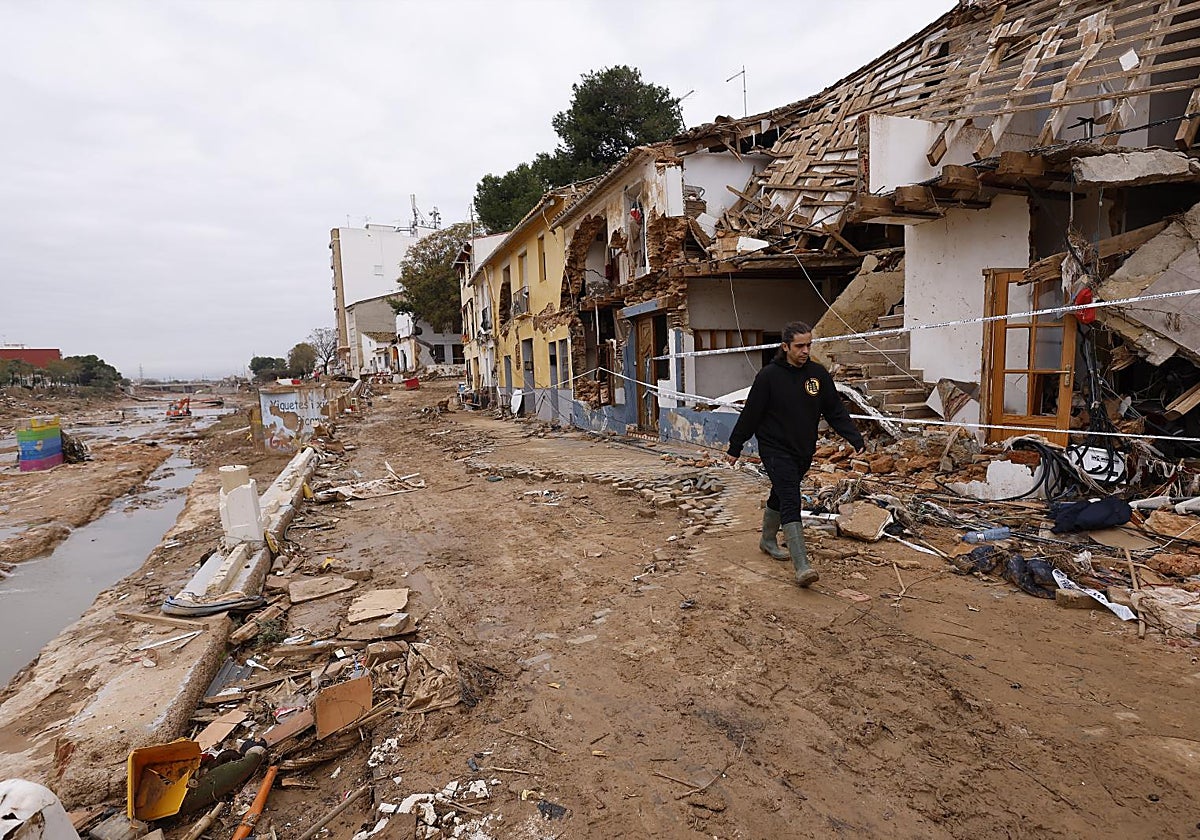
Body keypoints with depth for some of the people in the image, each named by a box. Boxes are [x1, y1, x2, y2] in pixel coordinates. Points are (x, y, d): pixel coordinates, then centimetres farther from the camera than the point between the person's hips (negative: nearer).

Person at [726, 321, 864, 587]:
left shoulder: (819, 374, 2)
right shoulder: (769, 375, -10)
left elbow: (836, 411, 6)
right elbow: (751, 413, -6)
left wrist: (855, 438, -5)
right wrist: (735, 447, -2)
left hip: (804, 451, 5)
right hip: (775, 449, -5)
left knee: (780, 497, 20)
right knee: (791, 502, -15)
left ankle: (768, 541, 43)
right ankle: (802, 567, -20)